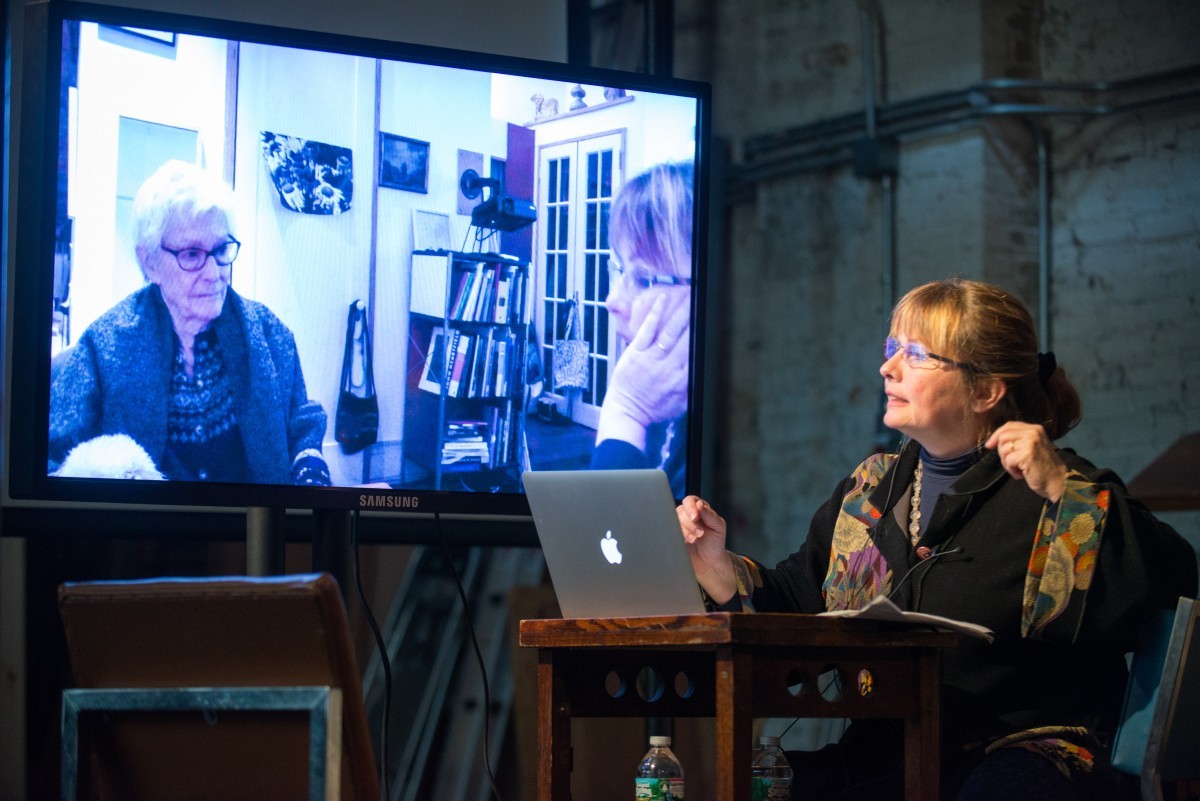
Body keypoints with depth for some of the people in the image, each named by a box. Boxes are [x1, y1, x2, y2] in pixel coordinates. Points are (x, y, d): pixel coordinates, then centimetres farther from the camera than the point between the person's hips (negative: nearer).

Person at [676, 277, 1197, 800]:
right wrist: (714, 563, 6)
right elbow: (792, 600, 25)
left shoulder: (1068, 498, -1)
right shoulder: (868, 489, 20)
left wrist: (1061, 489, -19)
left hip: (1019, 750, -5)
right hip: (877, 752, 5)